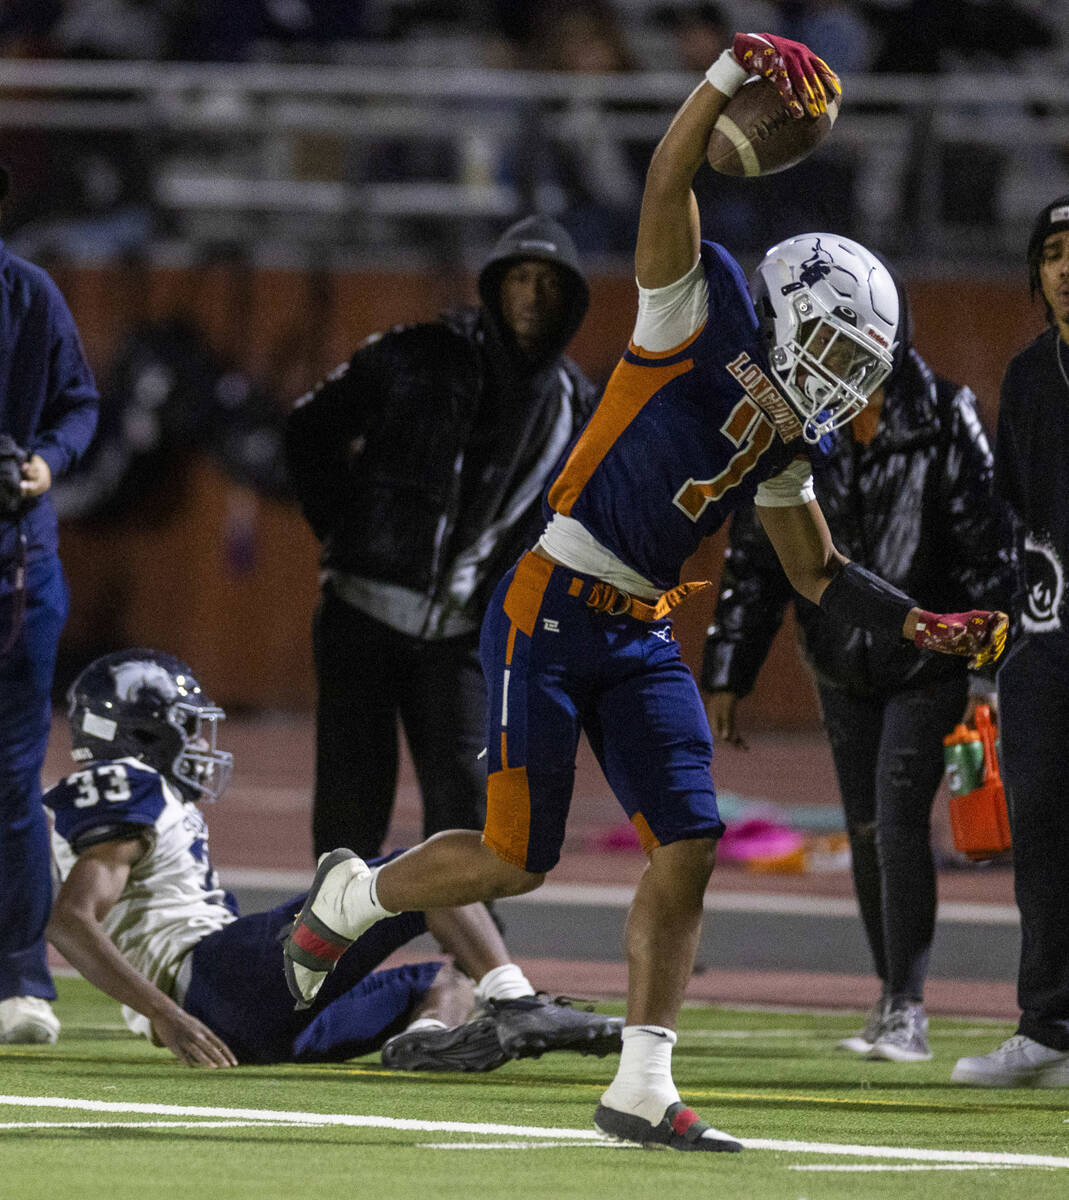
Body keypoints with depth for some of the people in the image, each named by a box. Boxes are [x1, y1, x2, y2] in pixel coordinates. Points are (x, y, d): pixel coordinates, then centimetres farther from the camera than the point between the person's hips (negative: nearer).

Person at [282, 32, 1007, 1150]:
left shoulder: (782, 443, 14)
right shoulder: (704, 317, -6)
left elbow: (818, 573, 24)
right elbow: (669, 183, -19)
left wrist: (924, 625, 14)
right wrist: (735, 71, -29)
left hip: (641, 637, 8)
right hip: (552, 607, -8)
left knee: (686, 849, -4)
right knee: (517, 860, -4)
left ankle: (639, 1087, 0)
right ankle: (353, 896, 25)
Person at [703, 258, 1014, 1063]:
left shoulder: (945, 423, -10)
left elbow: (985, 550, -10)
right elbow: (755, 558, 4)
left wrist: (986, 671, -15)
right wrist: (727, 675, 1)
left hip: (927, 661, -4)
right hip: (843, 665, 4)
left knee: (900, 819, -14)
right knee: (867, 830, 8)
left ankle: (906, 1012, -11)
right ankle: (894, 997, 20)